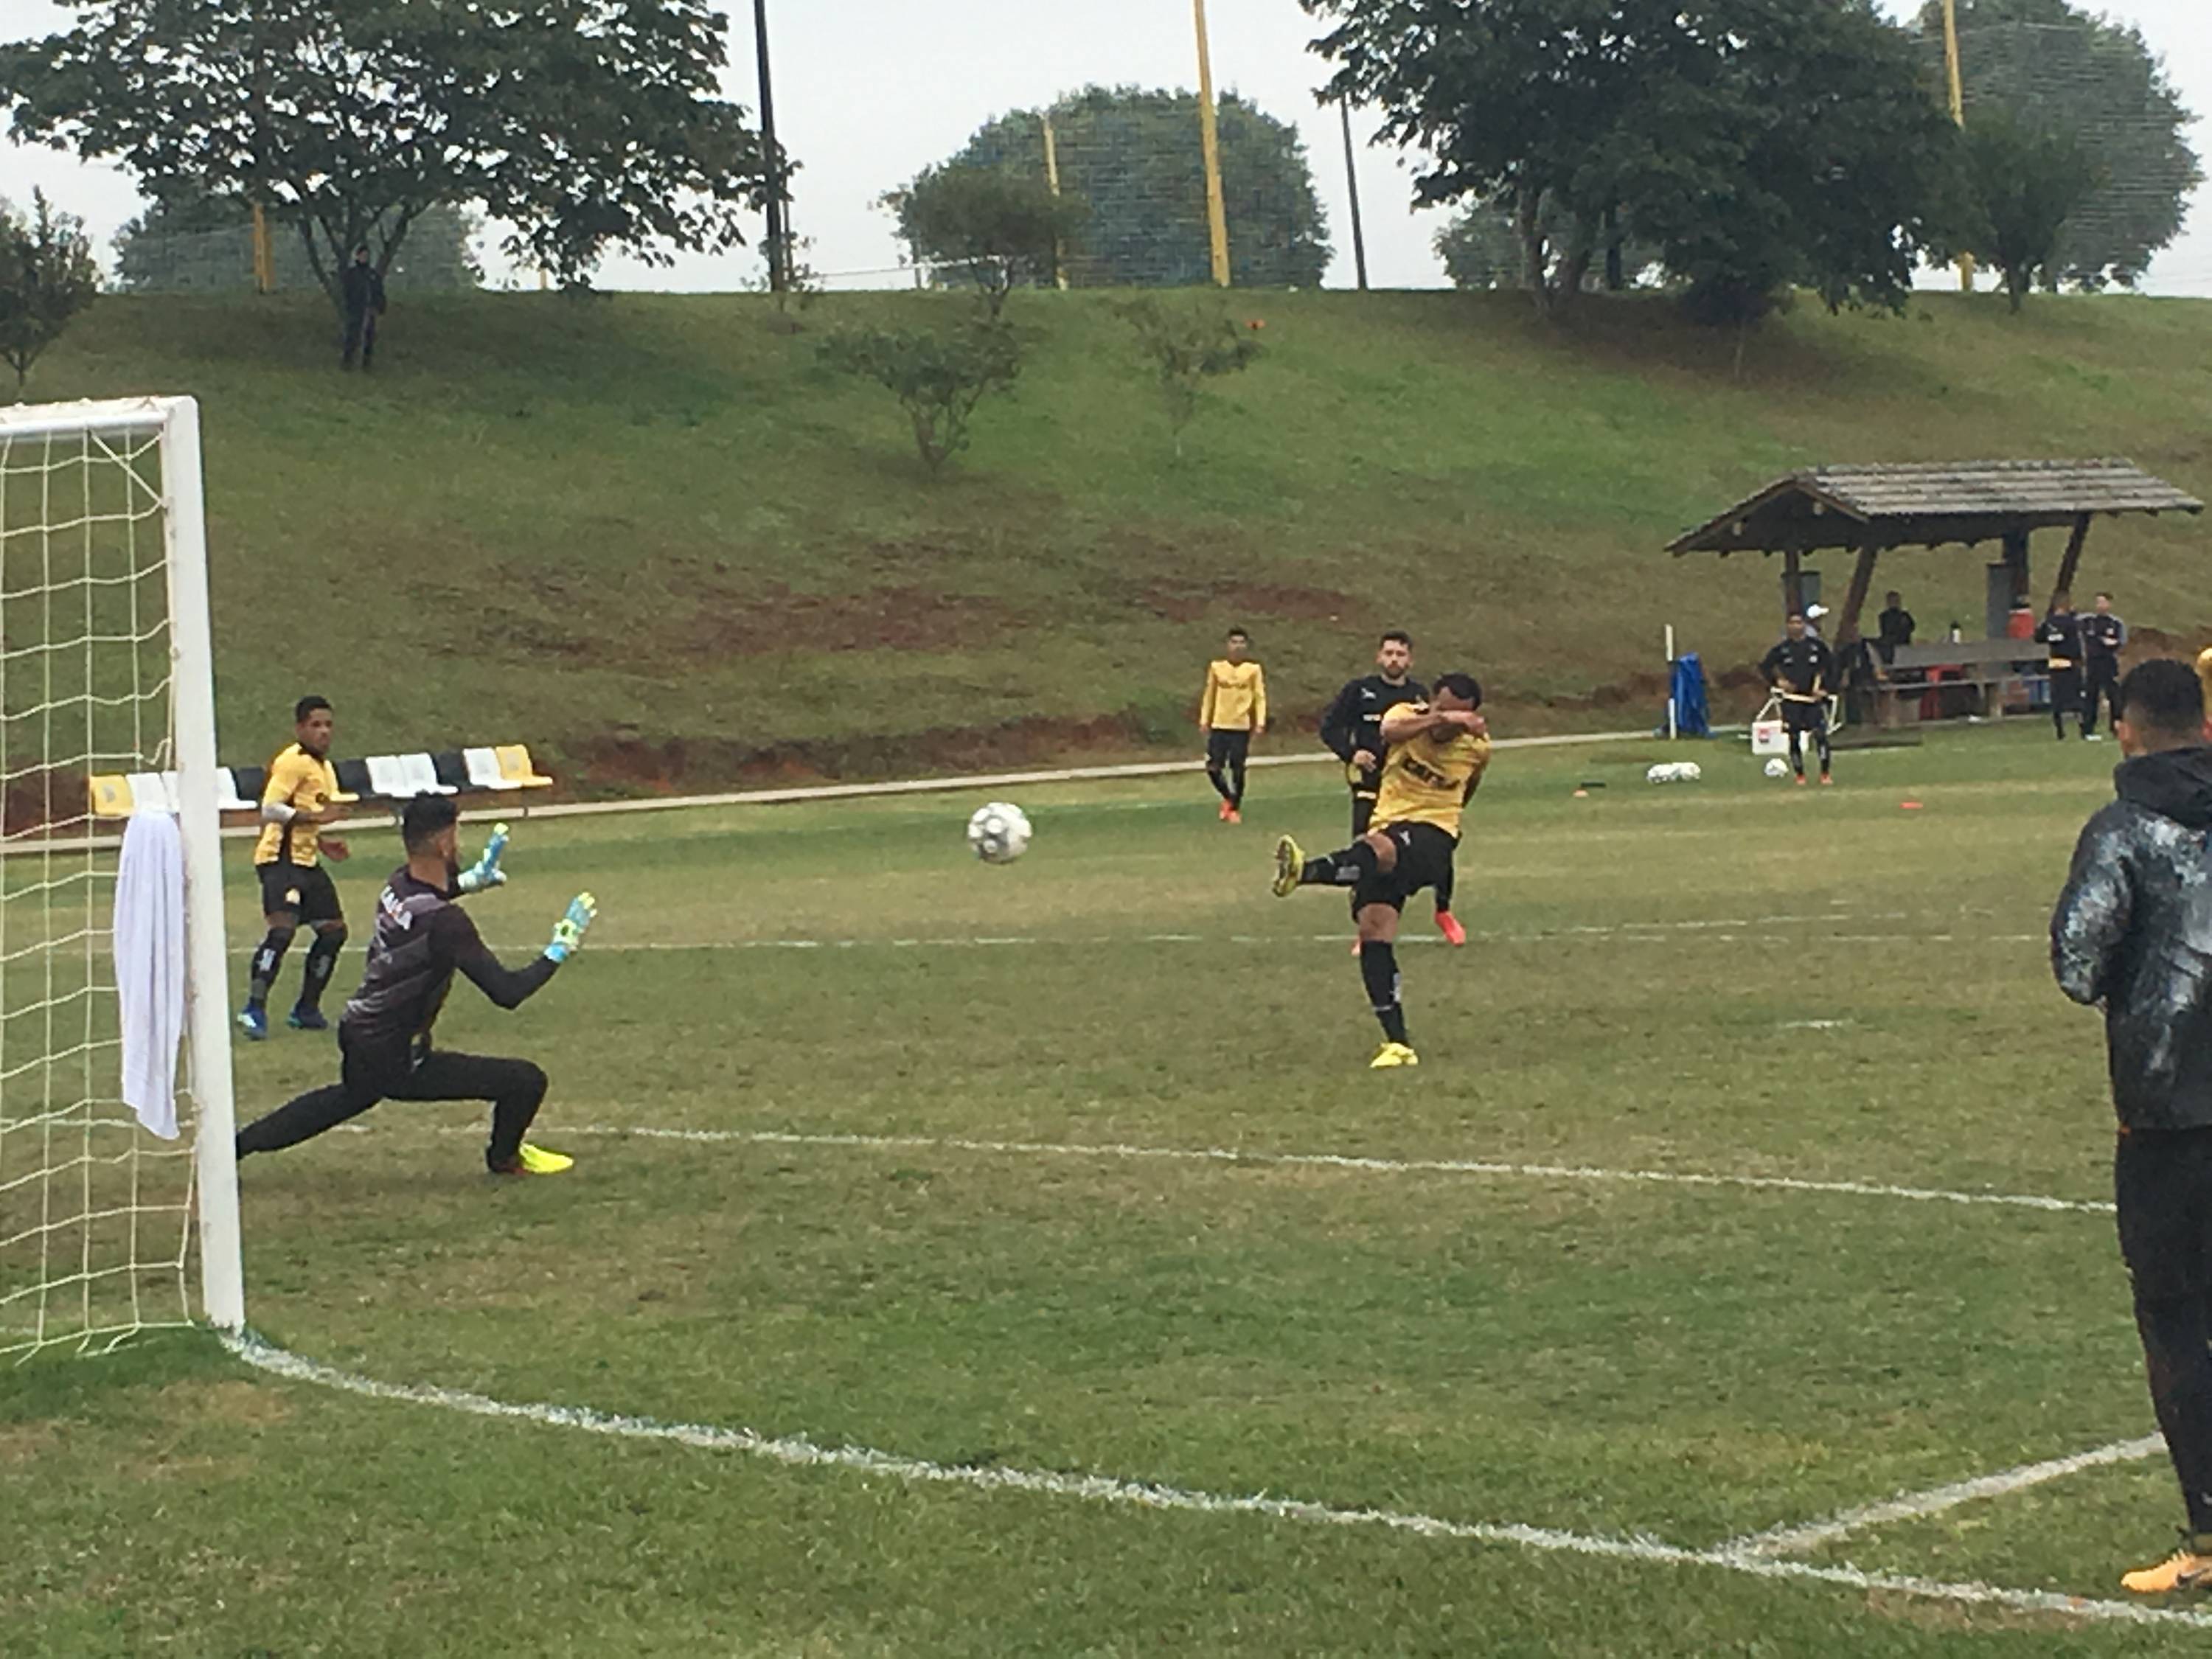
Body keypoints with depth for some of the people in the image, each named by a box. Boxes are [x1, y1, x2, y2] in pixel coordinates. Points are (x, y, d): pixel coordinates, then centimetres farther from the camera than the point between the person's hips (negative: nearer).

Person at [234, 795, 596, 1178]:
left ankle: (236, 1145, 43)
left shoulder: (397, 885, -1)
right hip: (394, 1060, -9)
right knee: (527, 1081, -5)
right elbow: (507, 992, -27)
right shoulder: (445, 922, -26)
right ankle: (504, 1156, 25)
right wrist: (560, 950, -17)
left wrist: (470, 880, 24)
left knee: (352, 1096, 41)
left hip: (356, 1034, 9)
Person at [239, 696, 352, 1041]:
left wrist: (321, 841, 14)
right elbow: (270, 809, -20)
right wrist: (316, 817, -25)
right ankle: (254, 1010, -20)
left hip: (306, 860, 10)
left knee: (333, 929, 9)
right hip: (280, 859, -10)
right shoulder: (293, 762, -12)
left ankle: (306, 1010, 19)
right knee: (283, 928, -22)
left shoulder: (323, 766, 18)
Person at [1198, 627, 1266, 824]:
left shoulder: (1253, 669, 0)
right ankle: (1227, 798, 22)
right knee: (1213, 767, -5)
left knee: (1237, 769, 0)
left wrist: (1260, 723, -7)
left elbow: (1260, 697, 2)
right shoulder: (1216, 667, 4)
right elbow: (1209, 695, 11)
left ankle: (1236, 808, 18)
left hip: (1242, 726, -1)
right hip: (1219, 725, 1)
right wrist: (1204, 720, 8)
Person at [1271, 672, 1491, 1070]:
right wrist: (1438, 718, -41)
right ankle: (1397, 1043, -8)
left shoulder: (1477, 746, 2)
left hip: (1431, 835, -3)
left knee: (1380, 849, -39)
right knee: (1374, 930, -13)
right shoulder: (1408, 715, -3)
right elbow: (1391, 731, -29)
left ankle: (1307, 872, -66)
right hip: (1386, 831, 3)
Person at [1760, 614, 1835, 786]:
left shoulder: (1816, 645, 3)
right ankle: (1800, 775, 12)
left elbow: (1831, 666, 10)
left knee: (1820, 733, -14)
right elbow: (1764, 666, 11)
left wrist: (1824, 688, 1)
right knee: (1794, 738, 1)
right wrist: (1777, 681, -2)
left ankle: (1826, 773, -8)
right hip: (1791, 698, 1)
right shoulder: (1782, 648, 4)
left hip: (1813, 697, -1)